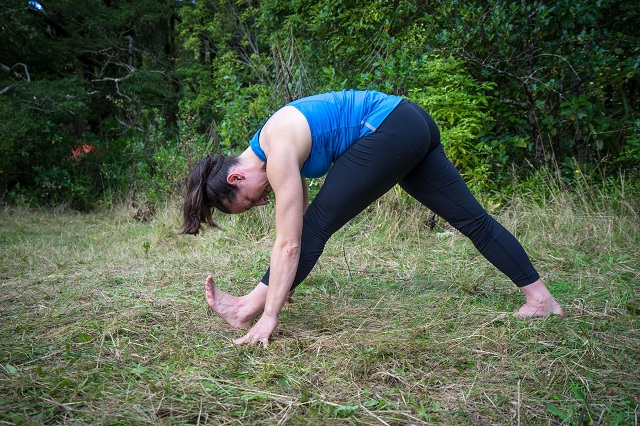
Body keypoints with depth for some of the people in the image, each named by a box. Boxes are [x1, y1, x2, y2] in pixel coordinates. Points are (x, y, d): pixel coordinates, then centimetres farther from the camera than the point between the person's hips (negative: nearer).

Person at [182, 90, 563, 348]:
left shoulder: (278, 154, -15)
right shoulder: (273, 148, 13)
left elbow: (289, 243, -17)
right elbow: (298, 229, 20)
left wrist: (269, 316, -12)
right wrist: (281, 288, 24)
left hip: (391, 131, -10)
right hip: (413, 123, 10)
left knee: (318, 223, -6)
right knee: (471, 216, 11)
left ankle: (248, 310, 2)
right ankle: (540, 296, 19)